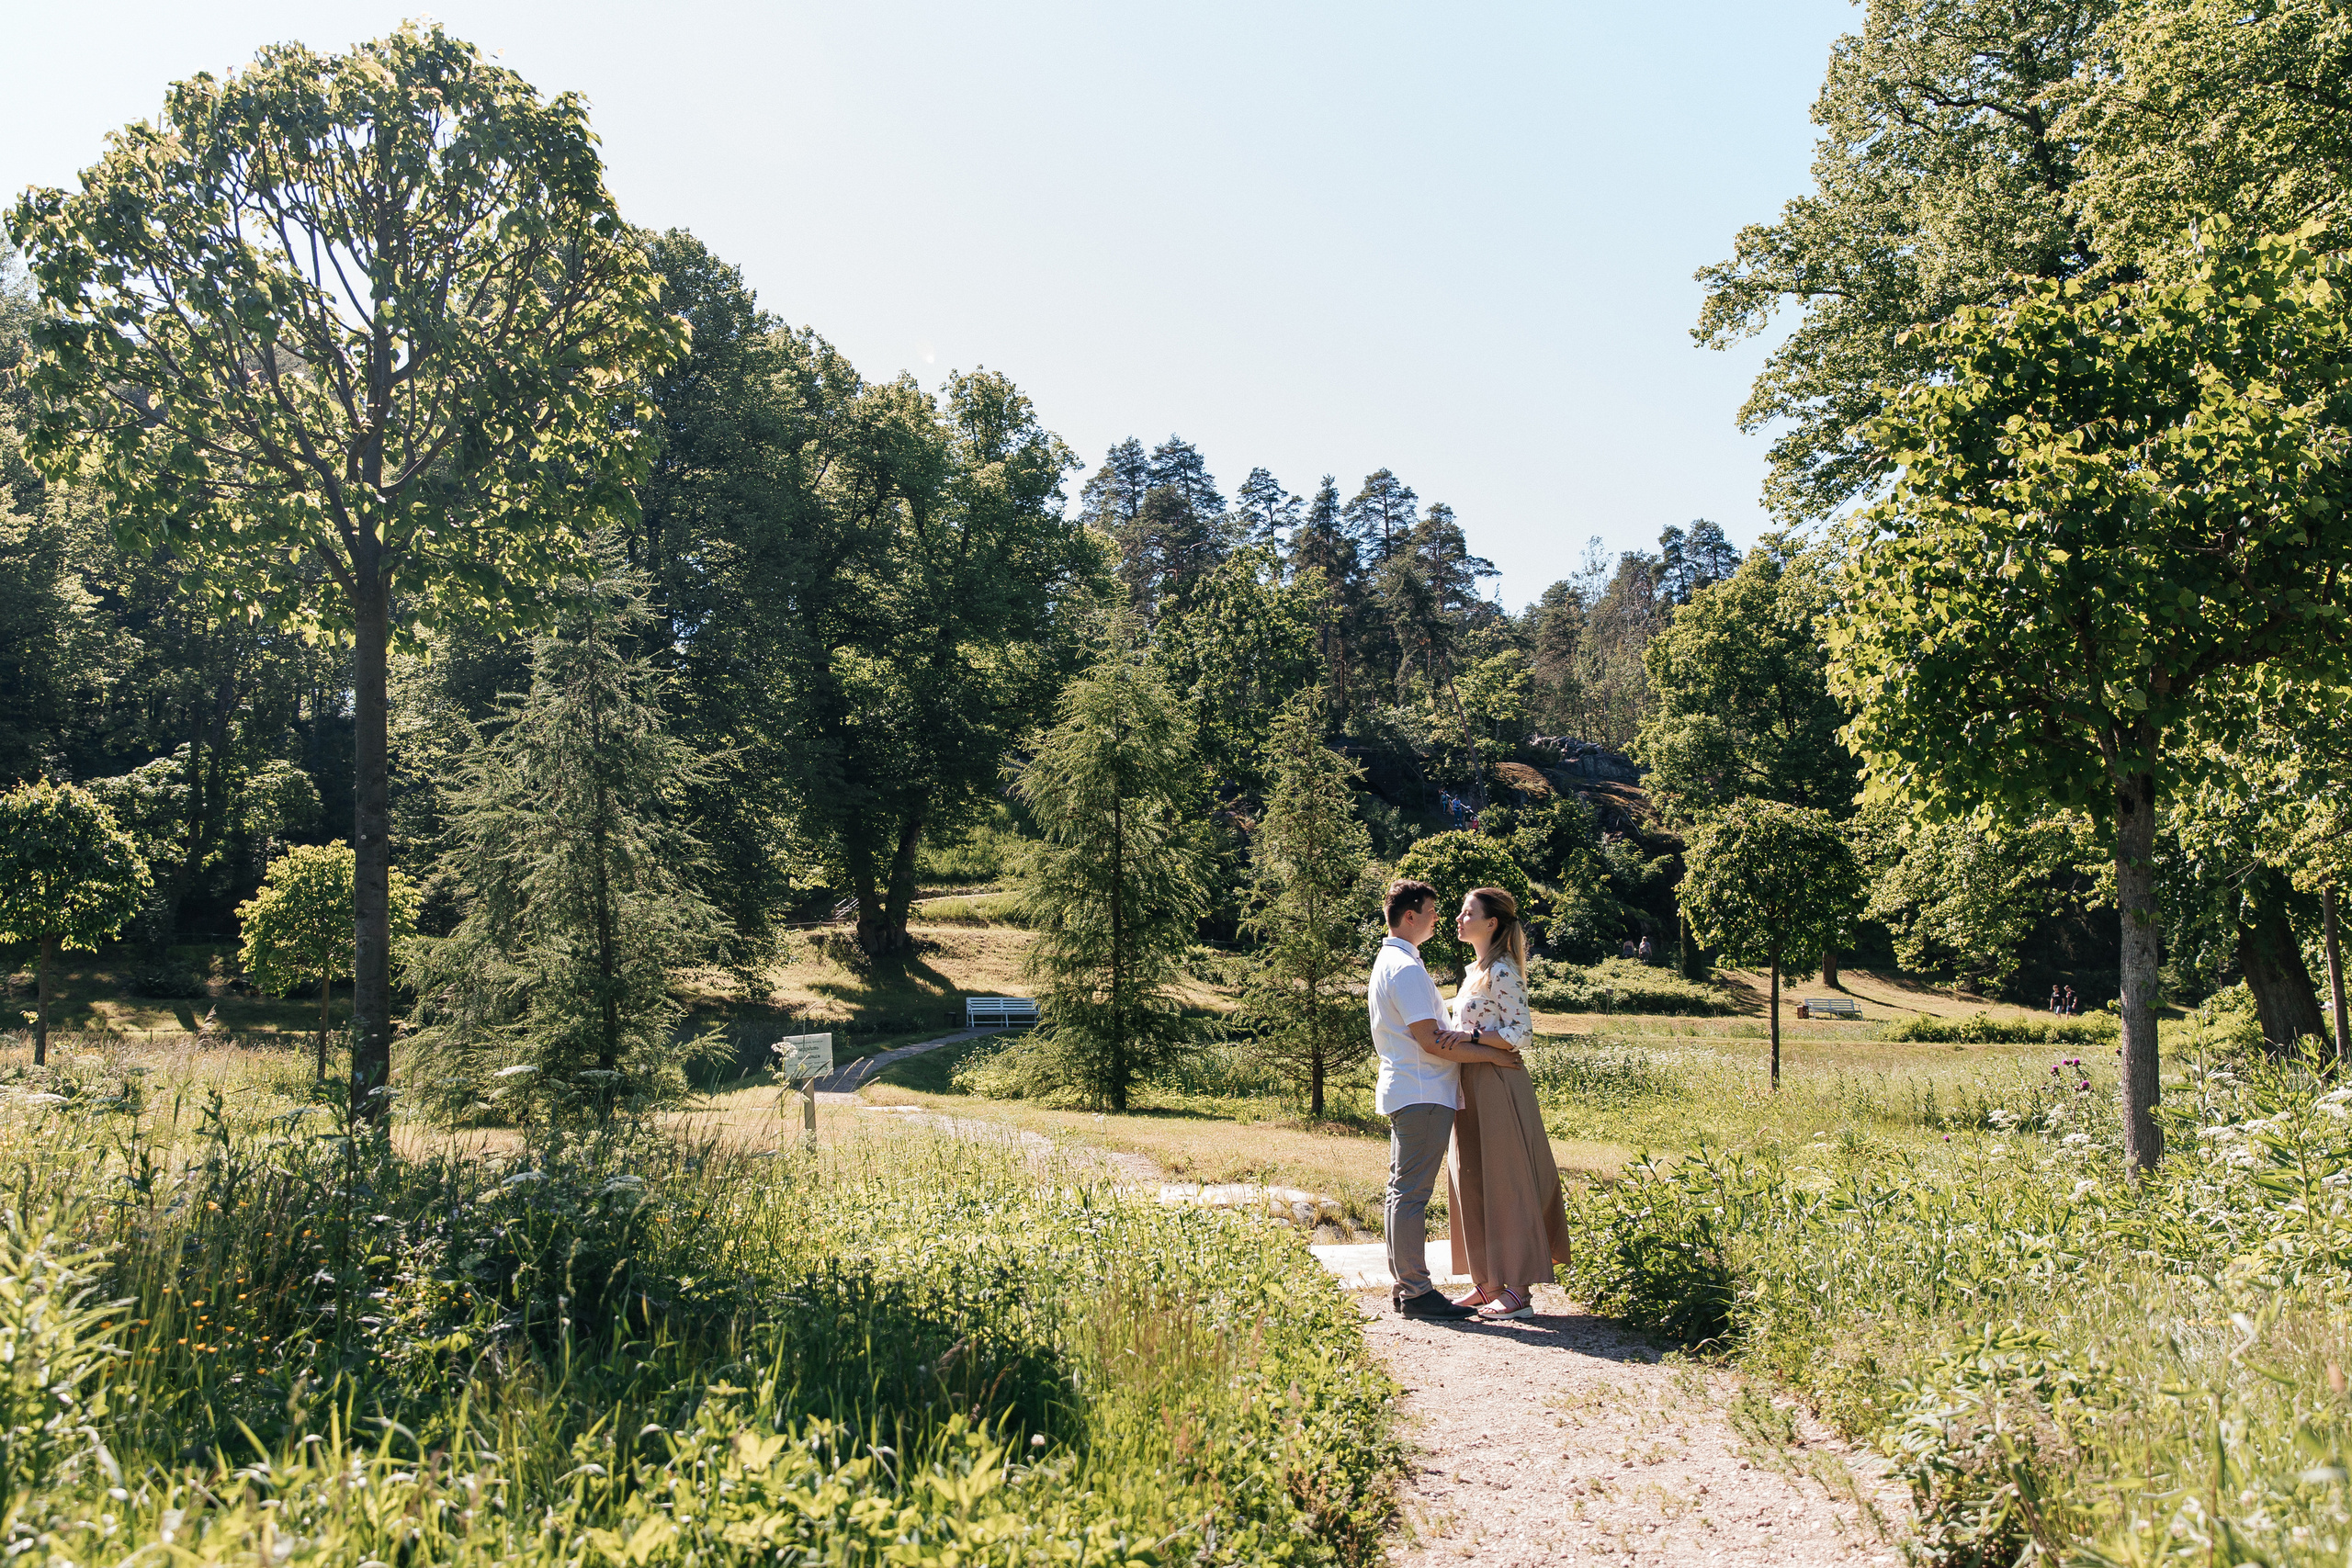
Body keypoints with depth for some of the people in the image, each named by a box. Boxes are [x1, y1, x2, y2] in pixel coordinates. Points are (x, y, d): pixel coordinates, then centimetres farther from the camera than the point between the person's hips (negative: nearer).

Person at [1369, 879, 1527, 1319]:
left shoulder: (1389, 962, 18)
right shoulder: (1406, 968, -16)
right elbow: (1431, 1041, -20)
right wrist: (1492, 1054, -13)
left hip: (1404, 1092, 11)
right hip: (1422, 1094, -11)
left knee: (1402, 1191, 12)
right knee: (1412, 1193, -7)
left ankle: (1404, 1286, 19)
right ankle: (1417, 1291, -4)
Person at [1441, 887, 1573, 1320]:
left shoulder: (1503, 972, -13)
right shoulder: (1476, 970, 15)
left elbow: (1522, 1034, -16)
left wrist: (1472, 1036, -24)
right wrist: (1452, 1038, 8)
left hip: (1498, 1086, -9)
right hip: (1472, 1088, 9)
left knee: (1505, 1183, -4)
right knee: (1473, 1181, 10)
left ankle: (1518, 1289, 2)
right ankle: (1489, 1281, 17)